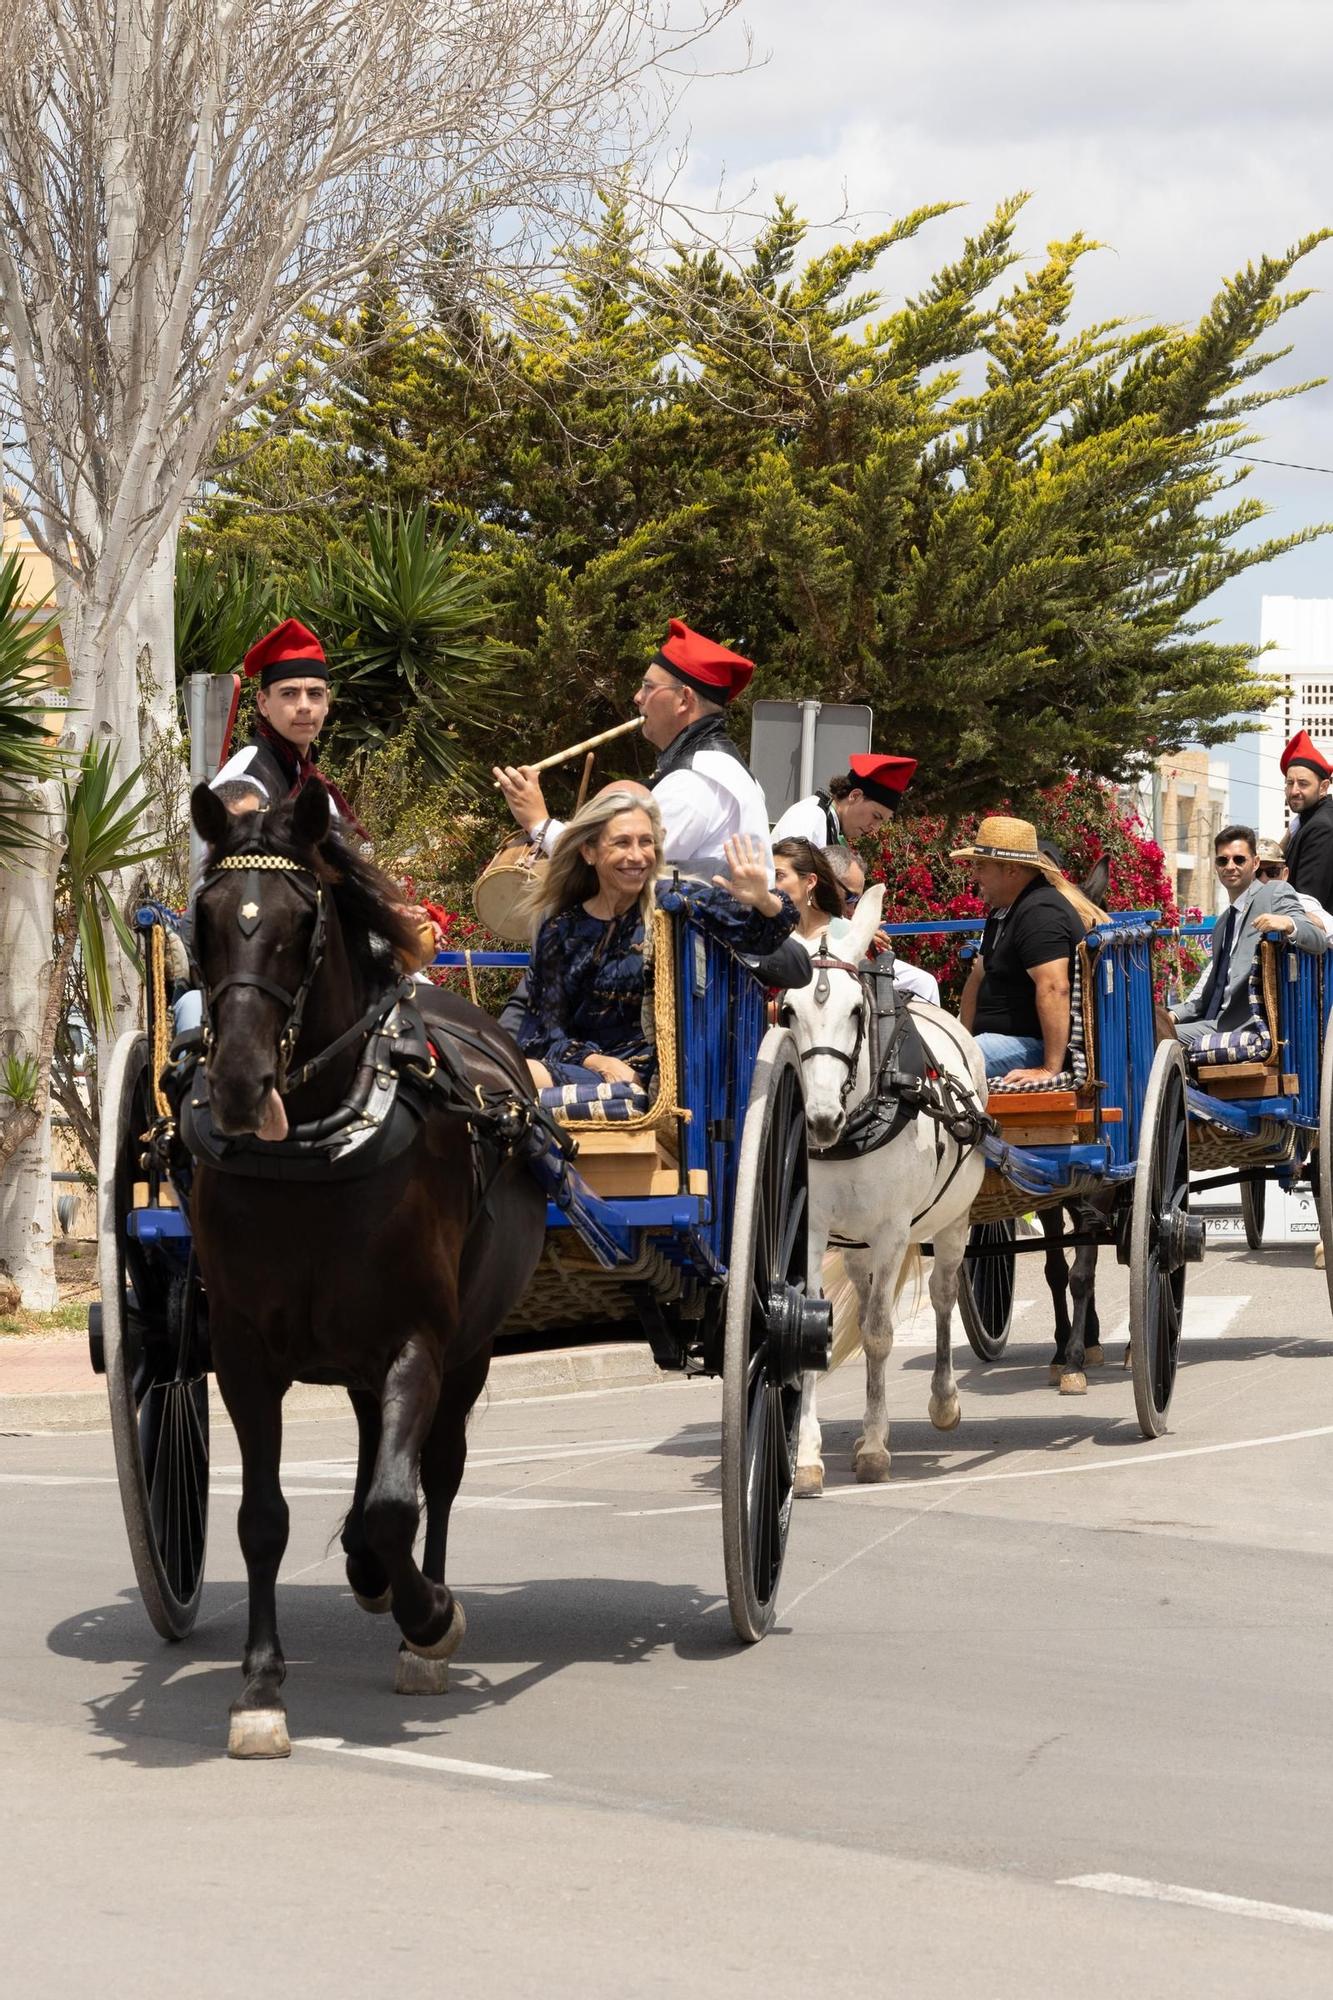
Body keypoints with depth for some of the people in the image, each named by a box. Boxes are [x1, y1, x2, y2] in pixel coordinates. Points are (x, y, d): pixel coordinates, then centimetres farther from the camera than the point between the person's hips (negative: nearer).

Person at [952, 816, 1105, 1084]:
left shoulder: (1039, 913, -18)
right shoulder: (1003, 910, 18)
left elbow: (1055, 988, -28)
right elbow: (979, 977, 23)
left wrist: (1050, 1070, -32)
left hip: (1037, 1044, -11)